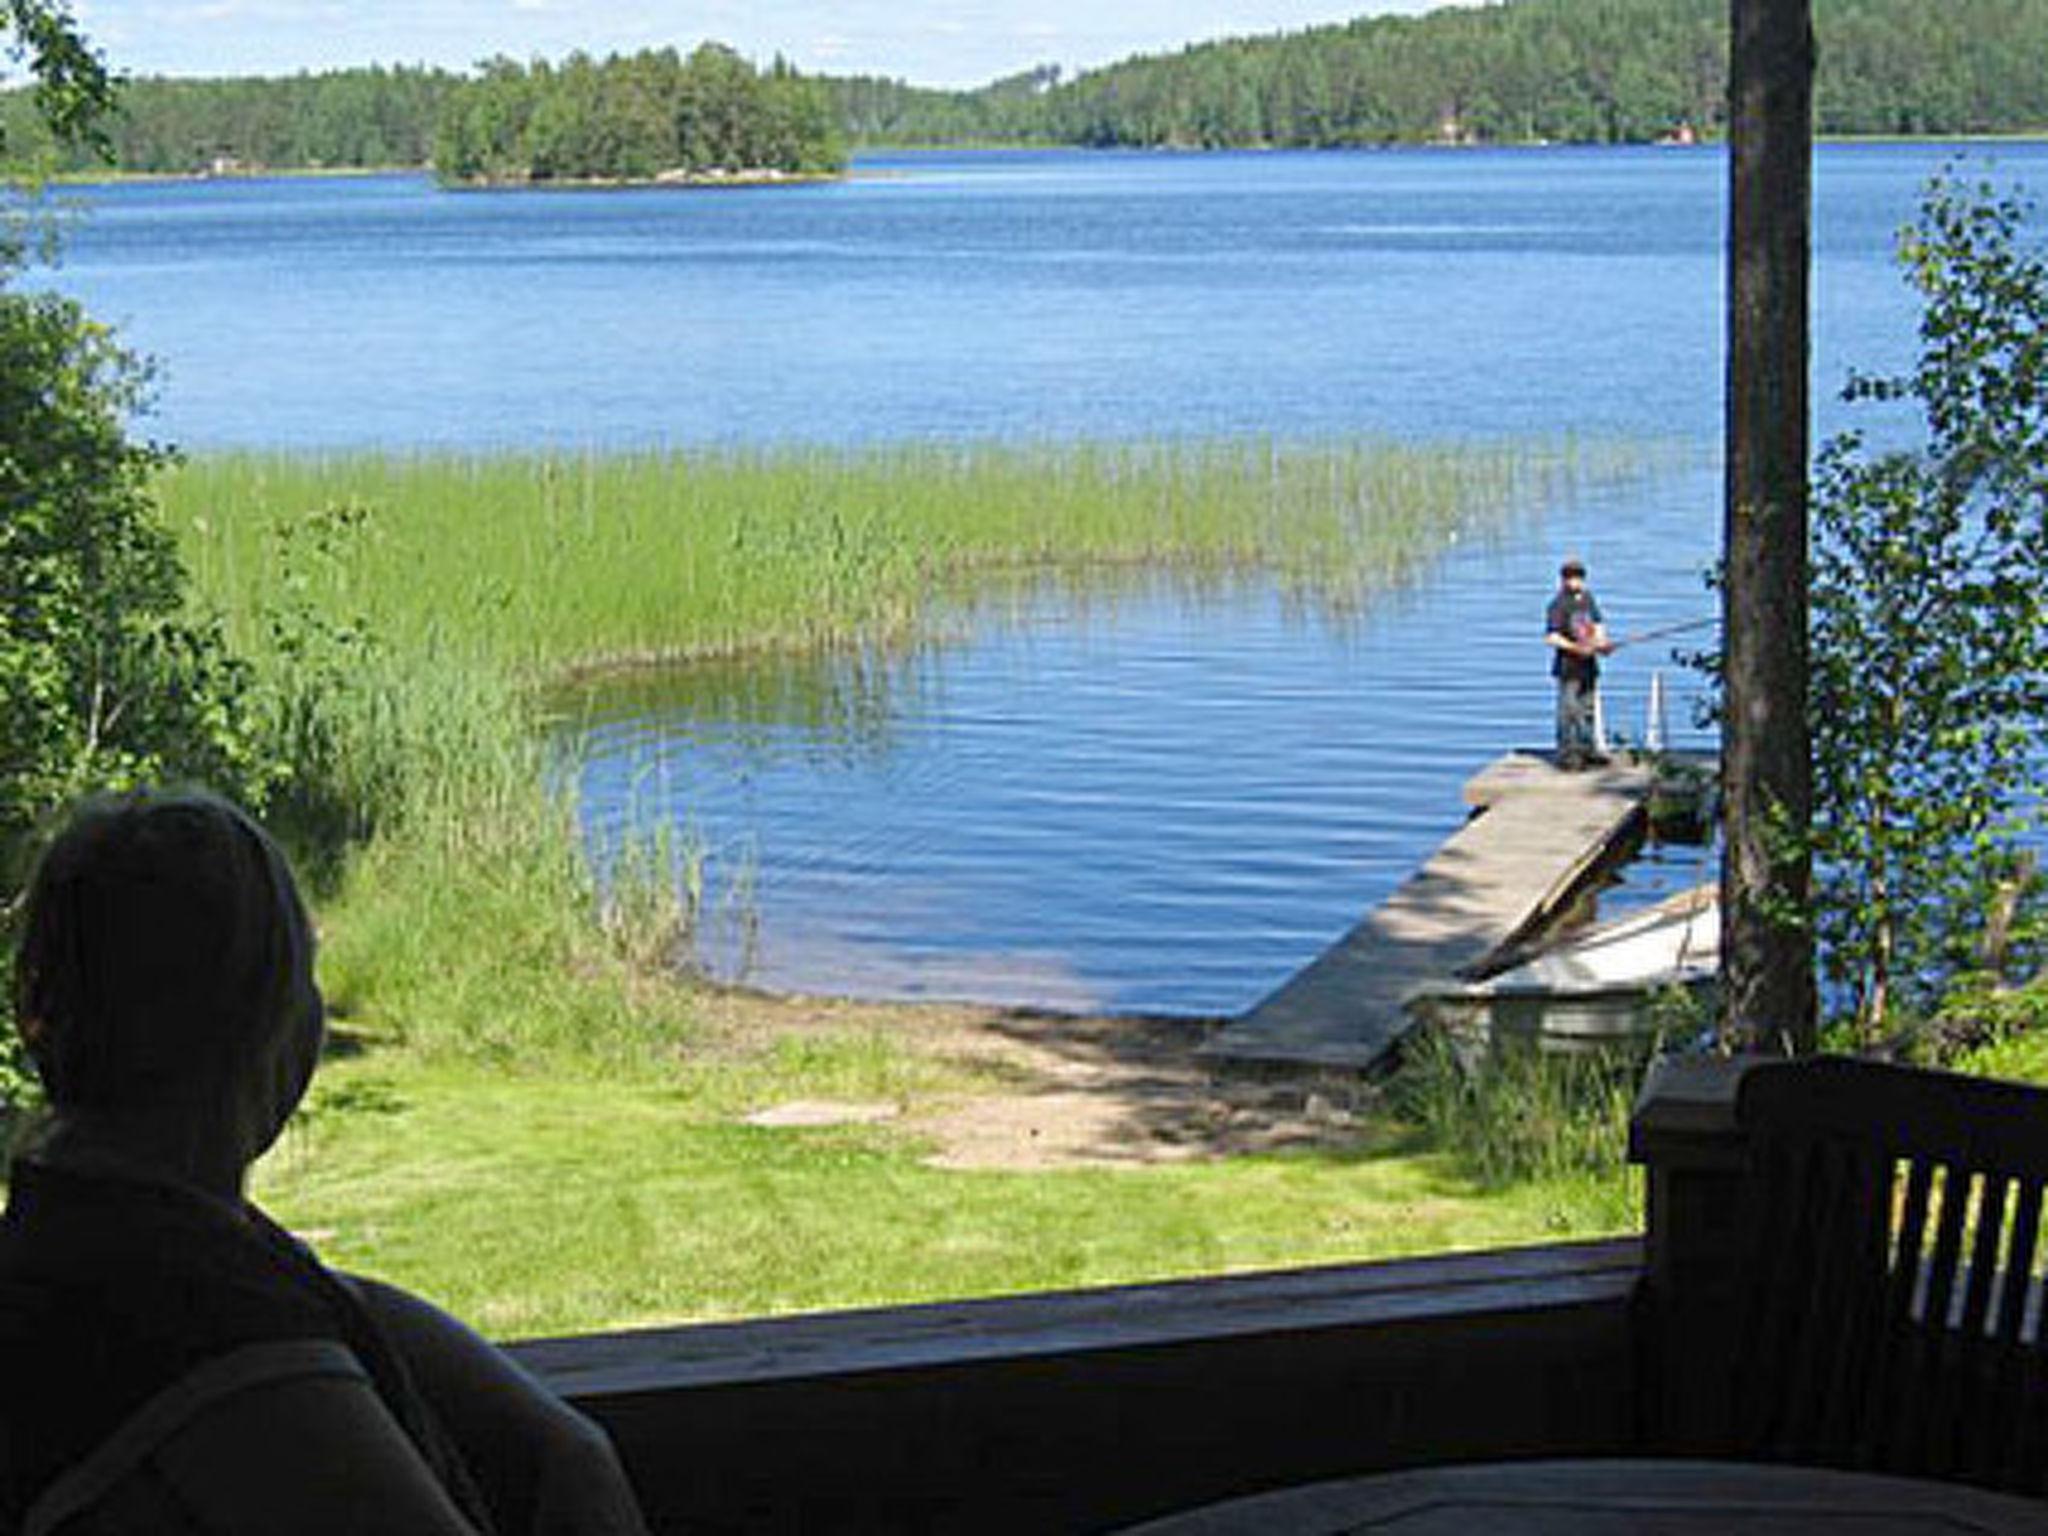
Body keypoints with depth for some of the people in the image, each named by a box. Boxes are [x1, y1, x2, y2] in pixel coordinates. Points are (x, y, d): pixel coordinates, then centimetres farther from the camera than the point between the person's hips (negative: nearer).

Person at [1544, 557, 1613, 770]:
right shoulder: (1559, 604, -13)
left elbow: (1598, 624, 19)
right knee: (1568, 711, -6)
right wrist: (1575, 648, -25)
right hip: (1569, 666, -8)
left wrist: (1601, 642, 0)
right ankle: (1566, 754, 0)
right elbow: (1551, 637, -18)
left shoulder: (1587, 598, 10)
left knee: (1589, 709, 16)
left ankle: (1587, 750, 27)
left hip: (1588, 663, 8)